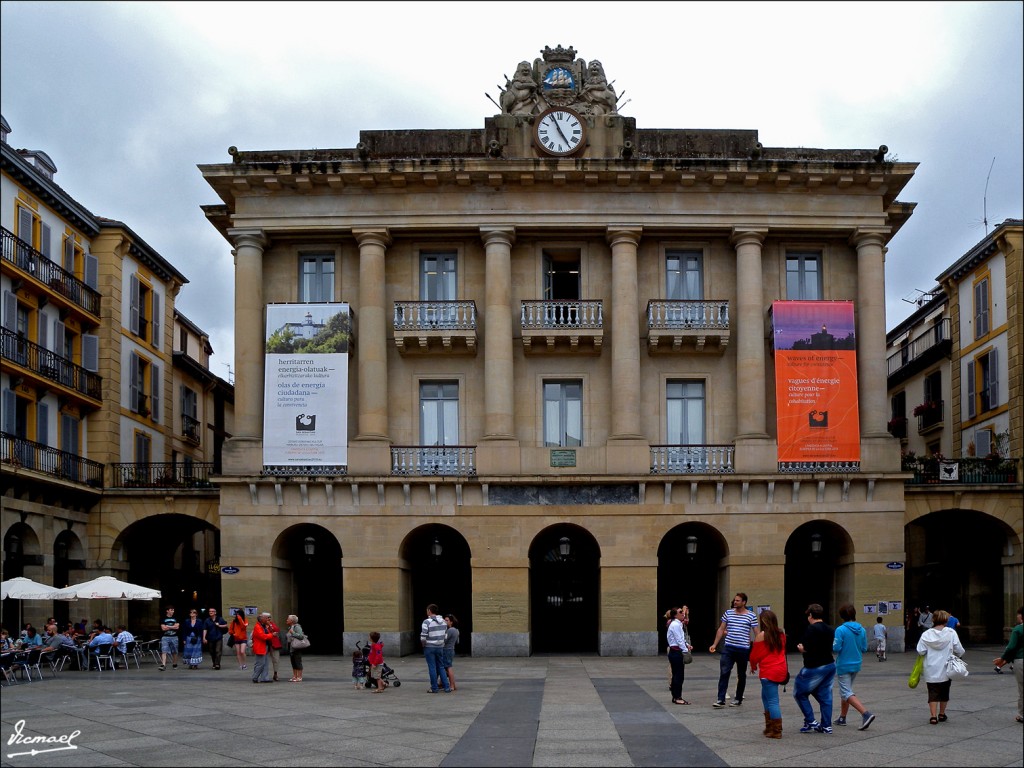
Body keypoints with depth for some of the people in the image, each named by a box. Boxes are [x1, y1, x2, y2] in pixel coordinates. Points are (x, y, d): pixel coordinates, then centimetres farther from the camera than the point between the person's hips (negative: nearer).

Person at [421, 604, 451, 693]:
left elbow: (423, 636, -18)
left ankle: (434, 688, 8)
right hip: (440, 647, 5)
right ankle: (447, 687, 10)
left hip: (429, 648, -5)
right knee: (441, 667, 13)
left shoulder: (427, 622, -14)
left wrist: (424, 644, -1)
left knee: (432, 668, 3)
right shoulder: (443, 621, 5)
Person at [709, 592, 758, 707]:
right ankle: (720, 700, -8)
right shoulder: (728, 613, 6)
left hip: (743, 649, -2)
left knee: (741, 675, 10)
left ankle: (738, 699, 22)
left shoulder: (751, 616, -2)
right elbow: (721, 629, 11)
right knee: (724, 673, -7)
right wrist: (715, 644, 6)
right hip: (728, 648, 2)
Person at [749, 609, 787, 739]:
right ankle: (769, 727, 24)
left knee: (772, 701, -4)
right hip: (781, 670, 7)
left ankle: (777, 731, -4)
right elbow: (782, 652, 13)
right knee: (766, 697, 21)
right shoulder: (781, 635, 8)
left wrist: (753, 666, 16)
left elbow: (754, 655, -4)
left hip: (768, 672, -7)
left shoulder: (761, 636, -10)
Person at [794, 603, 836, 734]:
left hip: (815, 668, -8)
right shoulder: (829, 629, 10)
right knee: (825, 696, 12)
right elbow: (832, 648, 12)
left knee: (800, 693, 7)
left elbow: (807, 649, -24)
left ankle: (810, 722, 4)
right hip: (830, 665, 8)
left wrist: (800, 648, -1)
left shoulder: (812, 629, -15)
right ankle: (826, 726, 12)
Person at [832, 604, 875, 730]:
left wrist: (832, 645, 2)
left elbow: (836, 648, -20)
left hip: (843, 665, -7)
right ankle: (842, 718, 28)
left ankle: (866, 714, -23)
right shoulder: (862, 630, -1)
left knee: (847, 693, -5)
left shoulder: (840, 630, -18)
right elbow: (864, 648, 4)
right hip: (856, 664, 7)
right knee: (845, 690, 21)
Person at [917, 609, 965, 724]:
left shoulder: (926, 634, -7)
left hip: (931, 670, 0)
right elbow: (959, 650, -6)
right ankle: (941, 714, 28)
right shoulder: (951, 633, -8)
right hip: (946, 670, 0)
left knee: (933, 693, 5)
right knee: (944, 692, 17)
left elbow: (920, 651, -9)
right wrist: (959, 654, 17)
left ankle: (933, 716, -2)